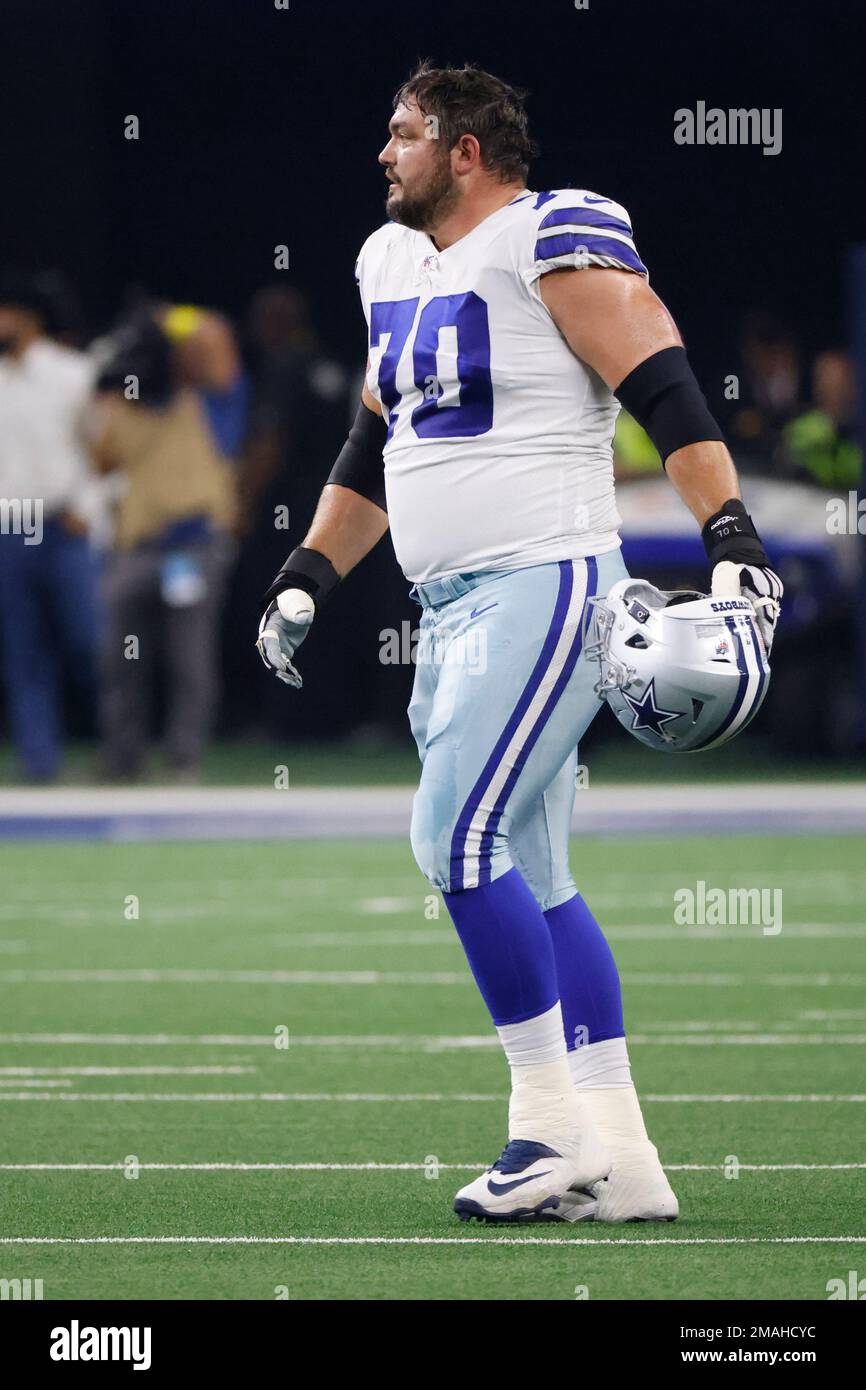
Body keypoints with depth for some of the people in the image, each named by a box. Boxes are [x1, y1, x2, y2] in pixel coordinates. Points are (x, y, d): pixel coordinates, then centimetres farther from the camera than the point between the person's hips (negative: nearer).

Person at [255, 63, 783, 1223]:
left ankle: (551, 1118, -6)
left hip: (544, 584, -9)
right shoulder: (395, 265, 17)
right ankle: (619, 1165, 8)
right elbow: (373, 449, 27)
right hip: (454, 605, 9)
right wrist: (307, 582, 25)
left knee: (459, 839, -15)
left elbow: (664, 391, -15)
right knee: (529, 880, 7)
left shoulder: (554, 238, -9)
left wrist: (731, 537, -24)